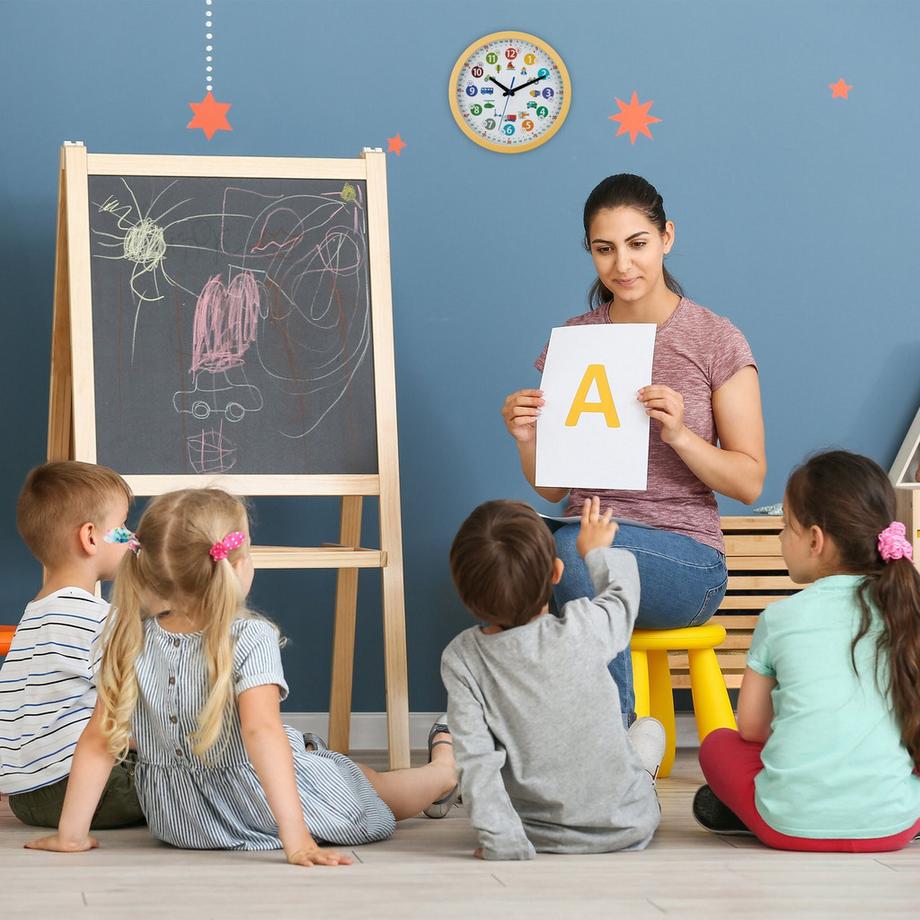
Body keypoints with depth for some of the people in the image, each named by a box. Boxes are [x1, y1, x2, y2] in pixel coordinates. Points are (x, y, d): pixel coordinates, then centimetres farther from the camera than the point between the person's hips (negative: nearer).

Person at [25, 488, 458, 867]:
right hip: (257, 807, -5)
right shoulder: (251, 638, -26)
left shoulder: (132, 642, -12)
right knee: (372, 786, 25)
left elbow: (98, 741, -11)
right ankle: (444, 769, 52)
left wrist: (72, 833, -5)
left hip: (177, 822, 5)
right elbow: (261, 729, -36)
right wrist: (296, 839, -41)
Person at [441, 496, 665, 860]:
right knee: (649, 728, 30)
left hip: (539, 833, 0)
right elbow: (622, 592, 4)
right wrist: (597, 551, 23)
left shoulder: (461, 659, -18)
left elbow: (476, 758, -21)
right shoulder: (584, 628, -19)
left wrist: (502, 842, -17)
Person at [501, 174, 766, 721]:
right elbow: (553, 488, 13)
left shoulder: (716, 341, 1)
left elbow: (749, 482, -1)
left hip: (685, 556, -3)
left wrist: (680, 434, -17)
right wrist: (528, 441, -8)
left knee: (572, 549, -33)